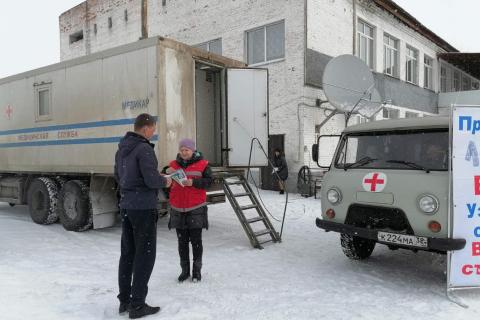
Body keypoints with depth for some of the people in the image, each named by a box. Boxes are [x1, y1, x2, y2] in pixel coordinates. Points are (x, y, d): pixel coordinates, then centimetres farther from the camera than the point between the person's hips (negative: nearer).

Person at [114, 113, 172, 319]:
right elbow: (152, 179, -20)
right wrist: (165, 182, -2)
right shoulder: (144, 149, -16)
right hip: (143, 207, -9)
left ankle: (124, 300, 24)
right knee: (145, 255, 0)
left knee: (127, 253, 14)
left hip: (126, 206, 9)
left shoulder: (122, 149, 12)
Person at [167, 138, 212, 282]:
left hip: (196, 208, -3)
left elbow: (208, 181, -7)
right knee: (182, 241, 10)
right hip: (178, 209, 3)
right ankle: (185, 270, 21)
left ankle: (197, 270, 17)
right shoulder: (173, 164, 8)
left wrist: (193, 182, -20)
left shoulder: (202, 164, -1)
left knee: (196, 240, 4)